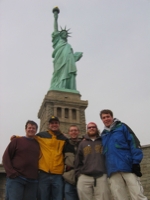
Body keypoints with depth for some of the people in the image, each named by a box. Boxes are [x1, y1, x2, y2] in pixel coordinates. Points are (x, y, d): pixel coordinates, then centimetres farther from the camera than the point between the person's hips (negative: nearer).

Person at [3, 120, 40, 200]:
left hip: (33, 181, 3)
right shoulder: (17, 141, 6)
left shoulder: (38, 144, 15)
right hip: (16, 179, -3)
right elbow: (6, 157, 2)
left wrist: (39, 174, 4)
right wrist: (11, 172, -9)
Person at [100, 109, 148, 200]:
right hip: (113, 171, 4)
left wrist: (136, 163, -11)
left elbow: (134, 143, -3)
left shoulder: (122, 127, 5)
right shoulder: (103, 134, 19)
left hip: (128, 167, -4)